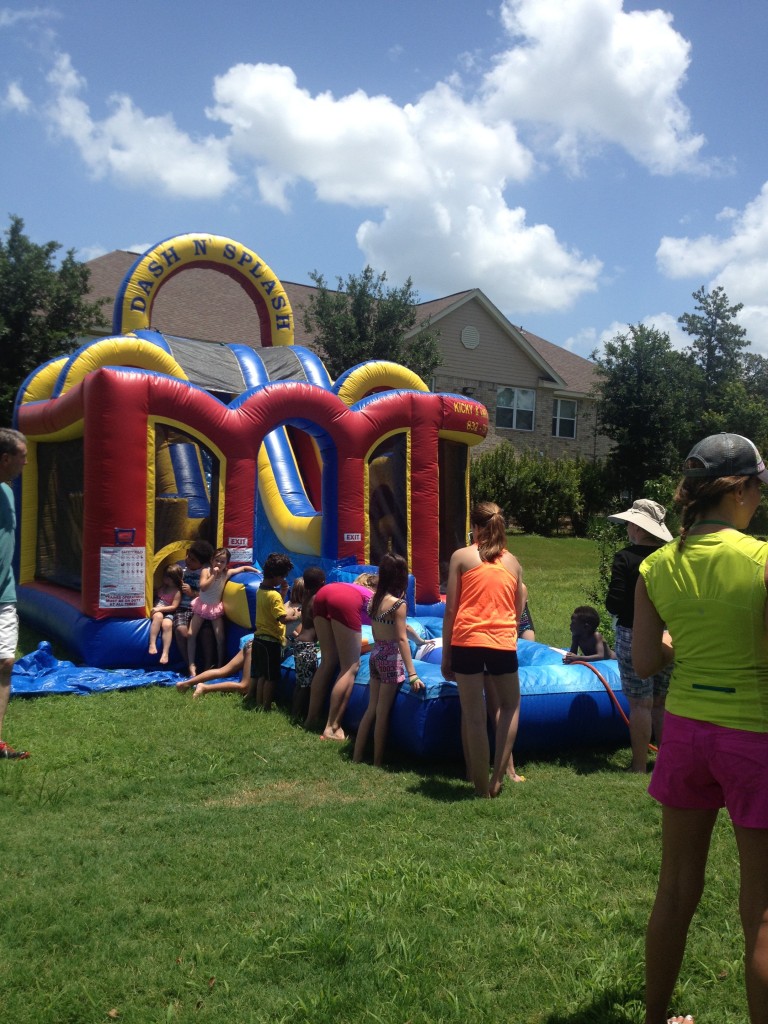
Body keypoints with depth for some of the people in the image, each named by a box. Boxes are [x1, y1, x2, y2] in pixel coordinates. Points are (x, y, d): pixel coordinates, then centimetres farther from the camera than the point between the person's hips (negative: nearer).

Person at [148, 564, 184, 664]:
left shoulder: (177, 592, -4)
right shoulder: (162, 586, 11)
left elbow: (174, 607, -9)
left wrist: (160, 609, -17)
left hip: (167, 612, -3)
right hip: (157, 610, 3)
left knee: (167, 624, -35)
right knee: (158, 616, -35)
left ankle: (165, 653, -38)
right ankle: (152, 644, -40)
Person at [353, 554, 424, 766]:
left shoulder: (374, 599, 4)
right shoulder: (398, 603, -16)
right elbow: (402, 639, -20)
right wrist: (412, 674, -20)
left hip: (375, 655, 7)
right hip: (391, 658, -7)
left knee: (371, 708, 16)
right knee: (382, 712, 3)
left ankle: (357, 756, 21)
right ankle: (378, 761, 13)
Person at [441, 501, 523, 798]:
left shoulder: (461, 557, 3)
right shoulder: (512, 562, 12)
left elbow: (450, 610, 0)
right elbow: (518, 612, 15)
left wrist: (445, 654, 6)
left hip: (467, 642, -2)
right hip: (503, 643, 2)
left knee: (474, 717, 6)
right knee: (510, 705, 23)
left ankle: (482, 786, 13)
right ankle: (498, 776, 15)